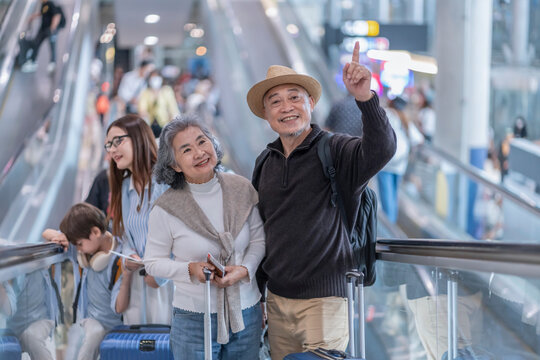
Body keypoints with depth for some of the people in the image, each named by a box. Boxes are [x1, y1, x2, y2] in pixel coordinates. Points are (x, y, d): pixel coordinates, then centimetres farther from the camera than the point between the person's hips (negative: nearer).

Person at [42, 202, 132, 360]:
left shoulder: (119, 262, -18)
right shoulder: (86, 246, 1)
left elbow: (119, 308, -20)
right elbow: (47, 233, 14)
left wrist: (127, 277, -35)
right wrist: (59, 236, -10)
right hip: (83, 320, 7)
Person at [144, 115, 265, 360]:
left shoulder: (242, 190, -2)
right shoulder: (166, 209, -10)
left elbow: (258, 239, 7)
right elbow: (153, 262, -2)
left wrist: (245, 269, -11)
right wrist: (190, 269, -19)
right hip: (194, 319, -3)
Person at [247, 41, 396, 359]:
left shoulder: (336, 151, -8)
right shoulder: (266, 164, 9)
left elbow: (381, 150, -29)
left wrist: (366, 98, -45)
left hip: (323, 298, -5)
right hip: (277, 298, 5)